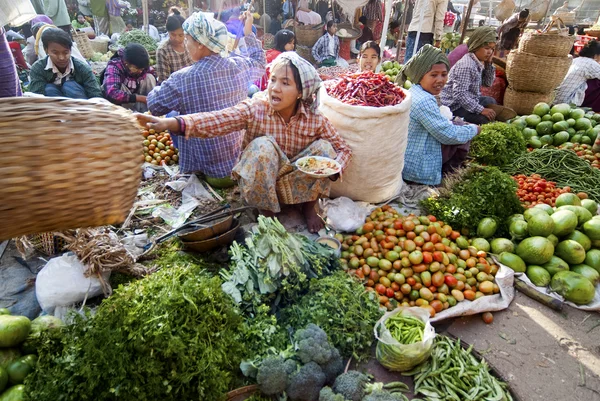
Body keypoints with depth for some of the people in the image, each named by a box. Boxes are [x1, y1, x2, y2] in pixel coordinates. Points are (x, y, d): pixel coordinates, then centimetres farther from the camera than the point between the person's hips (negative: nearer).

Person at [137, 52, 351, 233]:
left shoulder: (315, 119, -13)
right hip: (259, 185, -2)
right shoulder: (254, 109, -18)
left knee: (324, 147, -20)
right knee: (263, 146, -32)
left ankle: (309, 205, 1)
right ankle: (267, 210, -10)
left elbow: (343, 149, -5)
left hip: (296, 185, 2)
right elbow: (215, 120, -31)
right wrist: (170, 123, -46)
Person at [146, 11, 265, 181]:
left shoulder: (183, 79, -21)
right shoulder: (239, 65, -8)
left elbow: (154, 106, -6)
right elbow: (259, 62, 16)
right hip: (243, 158, 4)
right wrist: (249, 33, 24)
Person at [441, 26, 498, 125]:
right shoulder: (466, 66, -24)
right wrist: (481, 109, -29)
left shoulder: (480, 62, 6)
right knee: (486, 118, -24)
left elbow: (488, 83, 15)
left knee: (490, 102, 27)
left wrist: (489, 63, 1)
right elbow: (459, 94, -32)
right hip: (454, 106, -11)